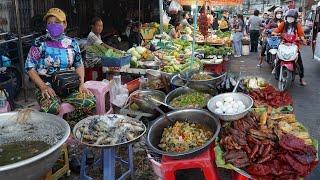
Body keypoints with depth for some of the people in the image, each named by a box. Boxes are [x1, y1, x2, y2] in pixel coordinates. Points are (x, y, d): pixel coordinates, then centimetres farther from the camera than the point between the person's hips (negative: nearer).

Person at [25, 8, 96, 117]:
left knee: (90, 102, -23)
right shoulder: (40, 43, 0)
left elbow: (79, 65, 15)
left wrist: (81, 84, -1)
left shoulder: (72, 43, 9)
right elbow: (30, 67, -1)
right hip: (48, 87, -3)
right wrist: (43, 86, -15)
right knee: (51, 109, -35)